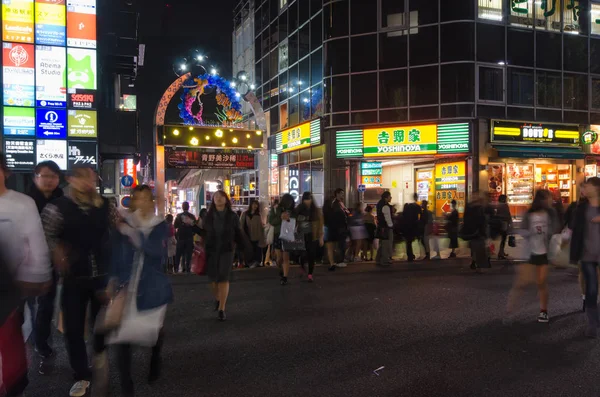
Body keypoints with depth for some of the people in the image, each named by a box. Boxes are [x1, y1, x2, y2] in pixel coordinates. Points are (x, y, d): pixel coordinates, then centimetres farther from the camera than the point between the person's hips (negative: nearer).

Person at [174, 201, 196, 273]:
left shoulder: (179, 216, -4)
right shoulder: (192, 216, -3)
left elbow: (175, 226, 3)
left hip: (180, 238, 0)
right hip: (189, 238, 0)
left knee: (178, 254, 9)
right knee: (188, 254, 3)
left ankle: (176, 268, 7)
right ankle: (187, 269, 0)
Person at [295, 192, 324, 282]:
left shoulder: (316, 210, 1)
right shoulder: (298, 209, 1)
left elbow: (320, 224, 1)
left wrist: (321, 237, -2)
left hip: (312, 236, 0)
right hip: (301, 236, 0)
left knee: (311, 256, -1)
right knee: (304, 254, -7)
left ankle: (310, 275, 13)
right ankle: (302, 267, 27)